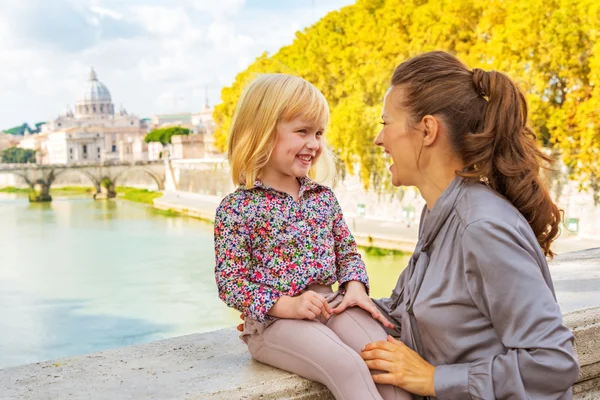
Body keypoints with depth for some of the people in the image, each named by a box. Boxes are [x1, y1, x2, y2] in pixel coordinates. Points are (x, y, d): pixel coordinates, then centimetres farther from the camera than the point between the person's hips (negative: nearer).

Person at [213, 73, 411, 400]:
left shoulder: (324, 197, 11)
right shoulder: (236, 208, -6)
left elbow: (347, 251, 19)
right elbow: (229, 283, -9)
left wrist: (355, 287, -2)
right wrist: (287, 305, -20)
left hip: (329, 303, 6)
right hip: (272, 318, -5)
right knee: (347, 366, -28)